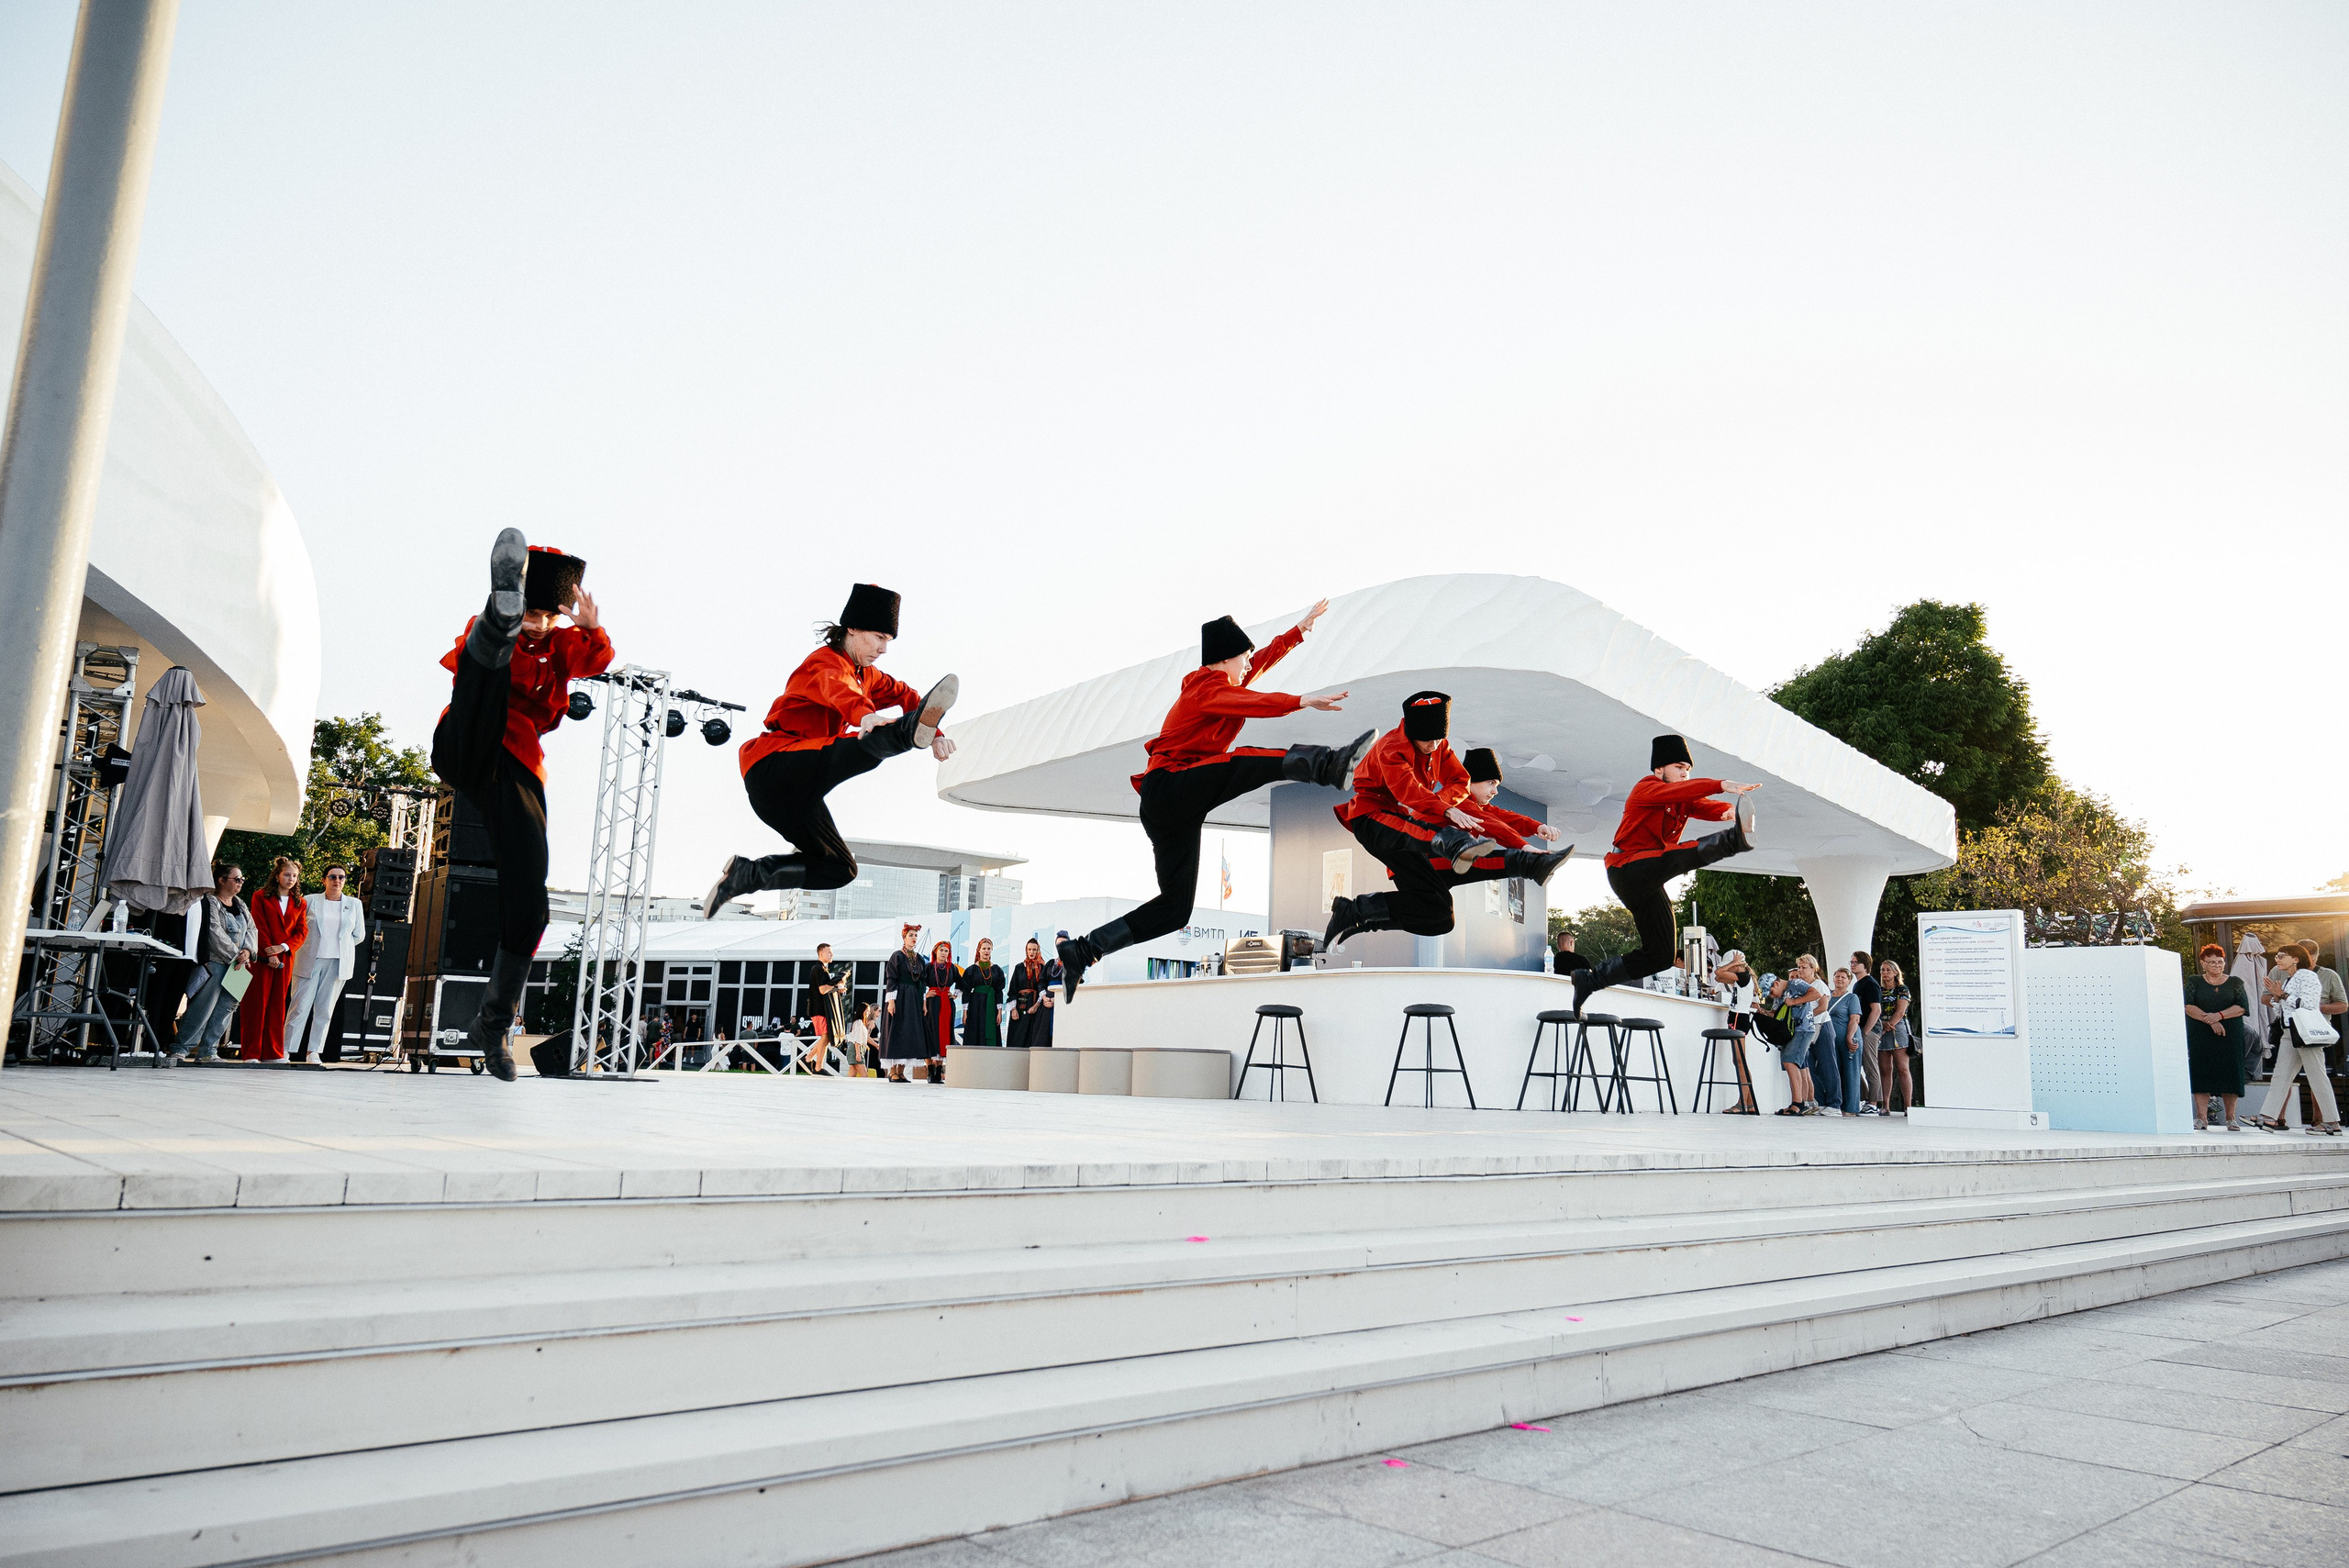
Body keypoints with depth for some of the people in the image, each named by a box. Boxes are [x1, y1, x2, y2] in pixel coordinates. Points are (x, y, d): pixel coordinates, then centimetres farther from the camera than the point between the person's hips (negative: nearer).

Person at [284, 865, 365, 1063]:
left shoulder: (354, 904, 11)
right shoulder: (310, 901, 5)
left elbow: (359, 934, 16)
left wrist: (339, 947, 11)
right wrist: (307, 947, 2)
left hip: (338, 964, 2)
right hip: (310, 962, -2)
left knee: (325, 1010, 3)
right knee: (300, 1007, -5)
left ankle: (313, 1051, 9)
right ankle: (285, 1049, 0)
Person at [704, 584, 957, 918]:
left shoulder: (864, 674, 22)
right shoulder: (825, 662, -8)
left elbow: (905, 694, 16)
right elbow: (835, 689, -31)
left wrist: (935, 735, -4)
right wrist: (864, 715, -54)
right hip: (774, 765, -10)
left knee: (840, 869, 13)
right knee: (865, 746, -36)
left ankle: (746, 873, 15)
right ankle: (913, 729, -69)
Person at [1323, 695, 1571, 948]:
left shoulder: (1439, 747, 7)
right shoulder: (1391, 747, -18)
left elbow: (1461, 782, 3)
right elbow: (1408, 790, -36)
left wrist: (1438, 800, -22)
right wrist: (1447, 811, -53)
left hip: (1405, 822, 10)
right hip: (1372, 820, -10)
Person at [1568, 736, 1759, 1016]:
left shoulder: (1684, 801, 18)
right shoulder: (1646, 789, -5)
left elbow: (1704, 807, -5)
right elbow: (1675, 792, -27)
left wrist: (1728, 811, -29)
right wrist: (1721, 785, -41)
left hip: (1647, 887, 9)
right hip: (1628, 870, -9)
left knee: (1659, 956, 9)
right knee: (1677, 856, -36)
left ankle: (1589, 979, 17)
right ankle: (1737, 838, -65)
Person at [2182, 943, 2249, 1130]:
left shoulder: (2235, 982, 11)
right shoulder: (2194, 982, 9)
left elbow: (2242, 1007, -2)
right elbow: (2188, 1006, -2)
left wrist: (2220, 1015, -16)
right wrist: (2210, 1021, -14)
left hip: (2229, 1036, 0)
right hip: (2201, 1037, 0)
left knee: (2229, 1073, -2)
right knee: (2201, 1073, -4)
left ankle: (2231, 1118, 6)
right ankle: (2201, 1117, -3)